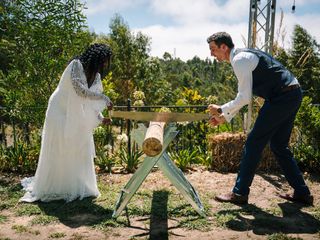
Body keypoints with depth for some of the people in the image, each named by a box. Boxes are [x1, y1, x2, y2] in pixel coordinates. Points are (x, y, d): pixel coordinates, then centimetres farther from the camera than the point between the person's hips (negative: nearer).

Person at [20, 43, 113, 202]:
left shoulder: (96, 76, 2)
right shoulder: (76, 65, -19)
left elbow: (93, 101, 3)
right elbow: (80, 90, -32)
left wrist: (101, 118, -12)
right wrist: (104, 98, -28)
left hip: (77, 117, 7)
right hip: (60, 112, -7)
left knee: (81, 152, 4)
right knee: (57, 153, -1)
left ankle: (79, 187, 16)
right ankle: (50, 188, 14)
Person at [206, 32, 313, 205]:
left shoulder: (240, 59, -13)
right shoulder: (244, 56, 19)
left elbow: (244, 98, -18)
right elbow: (243, 96, 23)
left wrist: (221, 110, -4)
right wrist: (225, 117, 18)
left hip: (281, 98, -10)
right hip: (293, 95, 10)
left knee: (254, 142, -5)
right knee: (279, 146, 16)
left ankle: (240, 193, 4)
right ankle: (302, 193, 24)